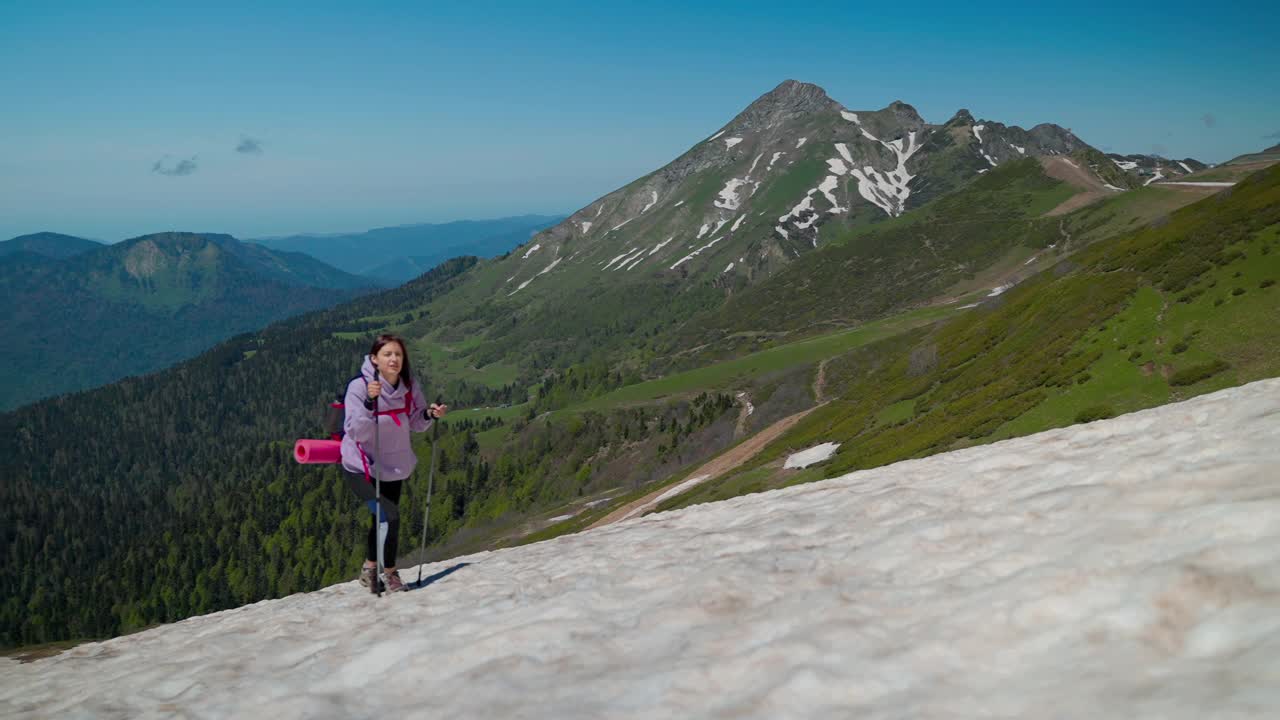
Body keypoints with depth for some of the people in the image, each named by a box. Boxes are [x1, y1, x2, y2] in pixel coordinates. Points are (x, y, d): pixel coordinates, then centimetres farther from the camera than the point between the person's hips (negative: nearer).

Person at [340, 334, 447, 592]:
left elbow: (415, 424, 3)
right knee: (389, 516, -17)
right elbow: (357, 432, -28)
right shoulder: (359, 387, -21)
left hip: (395, 465, 6)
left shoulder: (410, 387, -8)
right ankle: (388, 572, 3)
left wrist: (430, 414, -17)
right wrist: (370, 402, -40)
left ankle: (370, 570, 37)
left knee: (383, 518, 16)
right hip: (361, 465, -5)